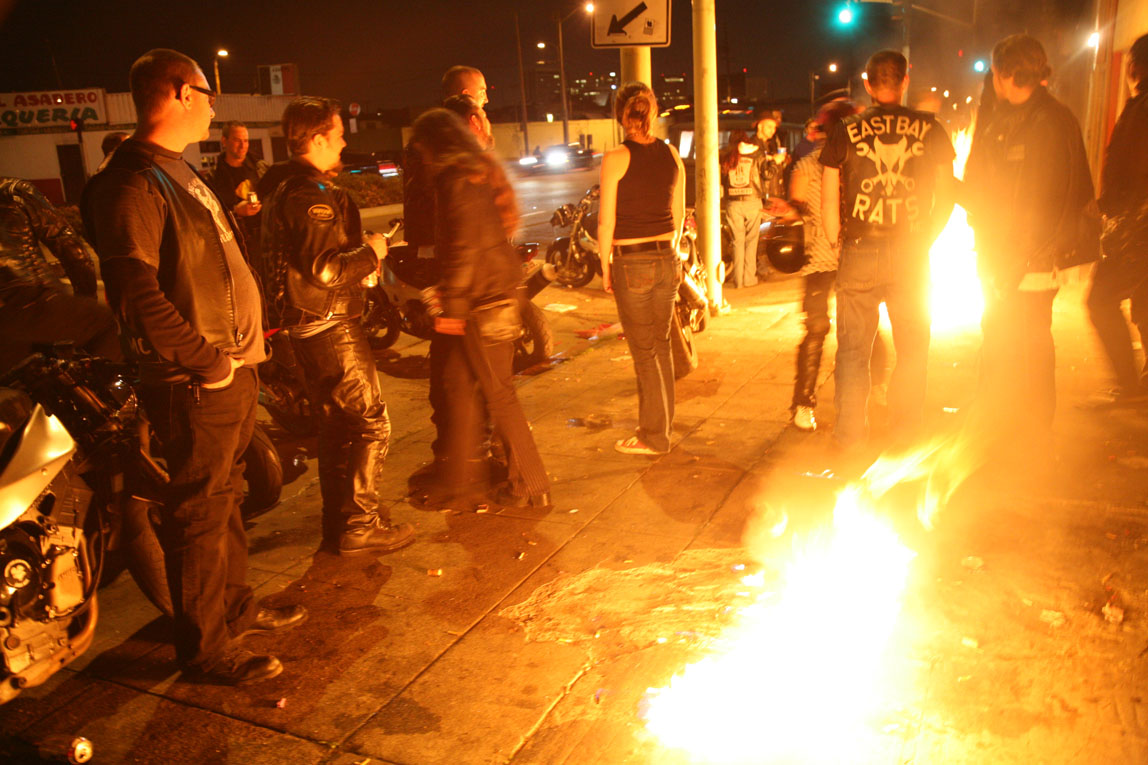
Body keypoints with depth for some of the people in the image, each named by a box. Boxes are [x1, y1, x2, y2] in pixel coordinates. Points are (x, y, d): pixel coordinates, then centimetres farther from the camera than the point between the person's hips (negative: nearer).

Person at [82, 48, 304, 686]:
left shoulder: (182, 173, 18)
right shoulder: (133, 183, -15)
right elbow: (137, 293, -24)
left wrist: (241, 350, 14)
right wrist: (207, 360, -20)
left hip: (233, 370, 10)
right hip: (196, 386, -10)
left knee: (227, 497, 22)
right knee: (200, 513, 1)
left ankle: (237, 607, 39)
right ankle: (206, 649, 16)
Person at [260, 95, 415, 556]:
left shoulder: (284, 190, 16)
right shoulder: (312, 195, -18)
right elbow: (324, 268, -27)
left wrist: (362, 257, 15)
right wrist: (371, 252, -12)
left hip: (307, 325, 11)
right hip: (330, 326, -11)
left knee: (336, 427, 19)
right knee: (370, 424, -3)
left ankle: (339, 519, 29)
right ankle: (360, 526, 3)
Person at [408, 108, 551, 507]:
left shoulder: (457, 180, -14)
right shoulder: (484, 169, 14)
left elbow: (463, 249, -21)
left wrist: (452, 306, -17)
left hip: (483, 300, -10)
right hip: (504, 289, 10)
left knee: (499, 393, -1)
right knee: (461, 381, 18)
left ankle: (531, 487, 10)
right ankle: (456, 474, 31)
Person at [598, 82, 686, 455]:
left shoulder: (616, 158, -11)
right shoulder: (671, 154, 5)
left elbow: (606, 221, -10)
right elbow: (678, 214, 11)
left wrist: (605, 266, 1)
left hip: (631, 263, -6)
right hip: (667, 259, 6)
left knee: (644, 352, 3)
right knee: (661, 344, 17)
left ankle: (654, 436, 14)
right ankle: (661, 423, 30)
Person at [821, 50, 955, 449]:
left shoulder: (845, 131, -1)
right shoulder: (930, 130, 2)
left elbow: (829, 199, -2)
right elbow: (946, 195, 4)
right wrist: (925, 239, 15)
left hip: (860, 252, -1)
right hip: (911, 253, 1)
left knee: (853, 349, 8)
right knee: (913, 346, 16)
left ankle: (850, 433, 12)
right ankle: (906, 428, 25)